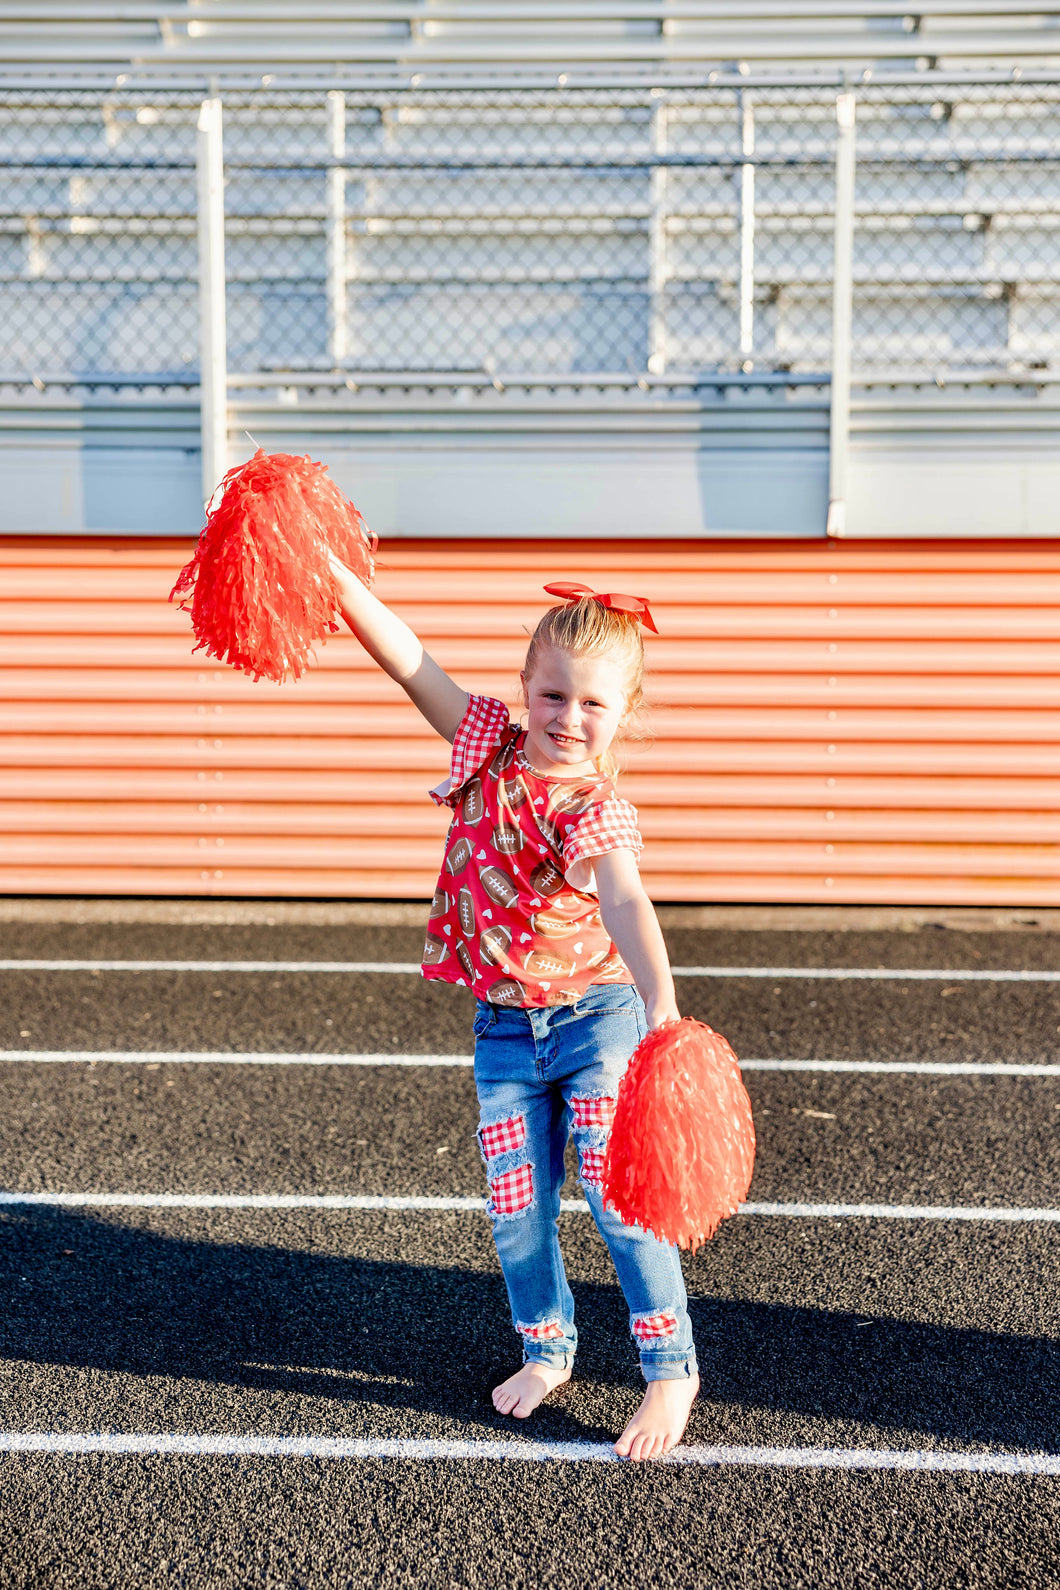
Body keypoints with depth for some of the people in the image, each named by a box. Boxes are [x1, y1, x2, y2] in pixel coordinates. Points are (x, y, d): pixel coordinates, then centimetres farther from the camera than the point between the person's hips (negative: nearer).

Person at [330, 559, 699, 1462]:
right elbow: (409, 661, -8)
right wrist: (334, 574, -15)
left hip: (595, 1015, -5)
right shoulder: (490, 745, -5)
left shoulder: (593, 811, -20)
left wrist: (662, 1010, -52)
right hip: (504, 1026, 5)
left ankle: (672, 1371, 12)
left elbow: (626, 904, -37)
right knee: (516, 1203, 9)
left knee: (619, 1194, -5)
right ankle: (546, 1348, 32)